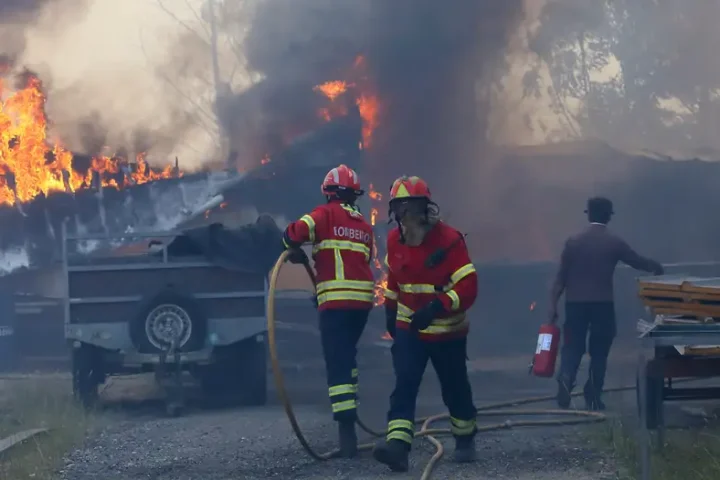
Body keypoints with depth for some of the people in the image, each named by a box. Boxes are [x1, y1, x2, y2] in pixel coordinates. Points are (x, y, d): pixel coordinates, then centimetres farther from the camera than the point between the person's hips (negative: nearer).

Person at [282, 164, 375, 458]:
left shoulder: (326, 214, -1)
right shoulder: (364, 225, 17)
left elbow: (294, 234, -14)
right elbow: (365, 261, 16)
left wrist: (295, 252, 8)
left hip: (336, 299, -6)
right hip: (363, 297, 6)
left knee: (337, 361, -8)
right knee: (347, 352, 25)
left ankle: (346, 425, -18)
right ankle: (349, 403, 30)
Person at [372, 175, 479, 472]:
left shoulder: (448, 240, -22)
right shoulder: (395, 241, -3)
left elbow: (468, 287, -26)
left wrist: (436, 308, -38)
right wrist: (390, 309, 22)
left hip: (447, 331, -3)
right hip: (408, 329, 3)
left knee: (455, 390, 13)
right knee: (403, 386, -14)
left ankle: (465, 439, 36)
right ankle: (397, 446, -25)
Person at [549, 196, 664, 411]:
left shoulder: (573, 241, 1)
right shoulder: (615, 242, -2)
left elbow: (561, 276, -1)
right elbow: (638, 261, 11)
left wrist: (553, 304, 2)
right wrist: (656, 267, 32)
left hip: (575, 303, 1)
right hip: (603, 303, -1)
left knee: (572, 347, 5)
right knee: (599, 351, 8)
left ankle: (566, 379, -23)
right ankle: (593, 398, 5)